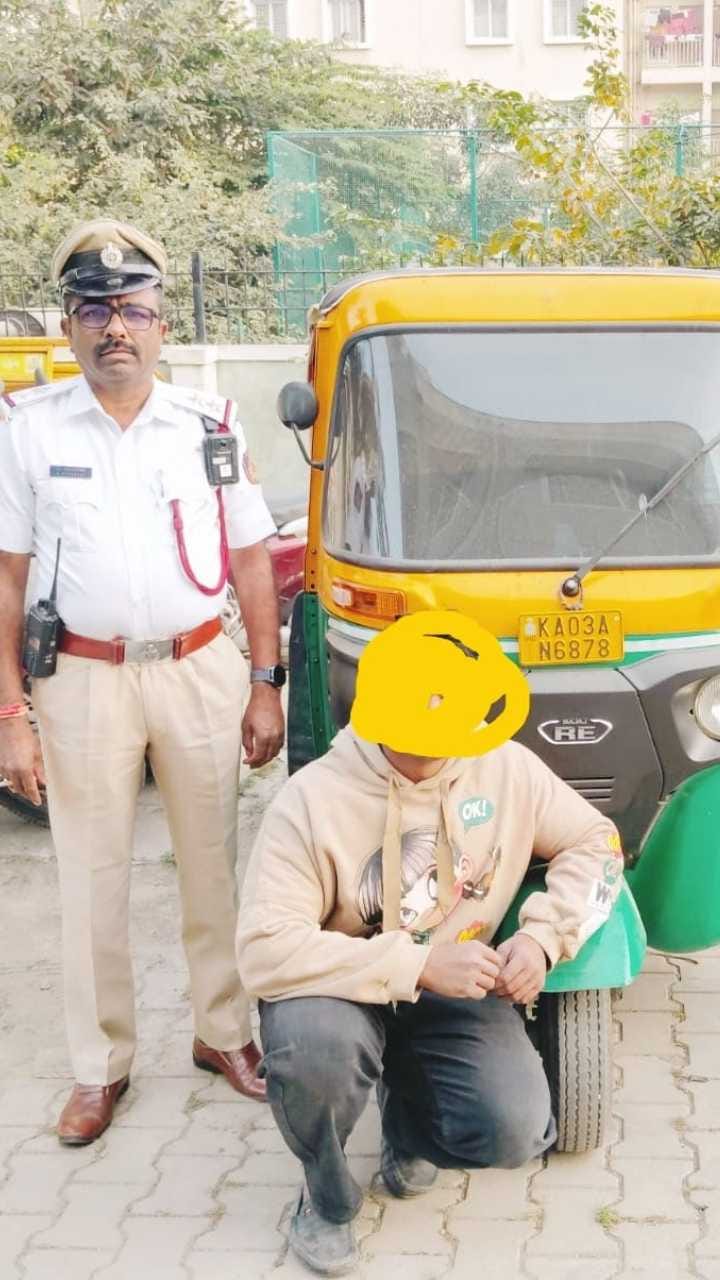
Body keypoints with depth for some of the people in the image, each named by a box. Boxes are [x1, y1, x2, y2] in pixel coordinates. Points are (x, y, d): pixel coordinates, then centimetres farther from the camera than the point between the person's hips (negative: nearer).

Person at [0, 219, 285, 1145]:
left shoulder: (210, 425, 3)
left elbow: (252, 561, 7)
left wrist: (265, 685, 2)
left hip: (200, 672, 1)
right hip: (84, 680, -1)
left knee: (214, 864, 11)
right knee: (92, 879, 7)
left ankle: (222, 1031, 29)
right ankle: (99, 1067, 21)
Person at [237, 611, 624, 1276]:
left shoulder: (506, 767, -9)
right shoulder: (313, 800, -24)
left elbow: (596, 843, 4)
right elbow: (265, 952, -29)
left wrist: (542, 936, -14)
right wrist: (418, 966, -33)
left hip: (454, 993, 4)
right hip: (346, 992, -3)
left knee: (515, 1132, -21)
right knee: (313, 1045, -38)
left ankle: (410, 1119, 19)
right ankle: (328, 1198, -3)